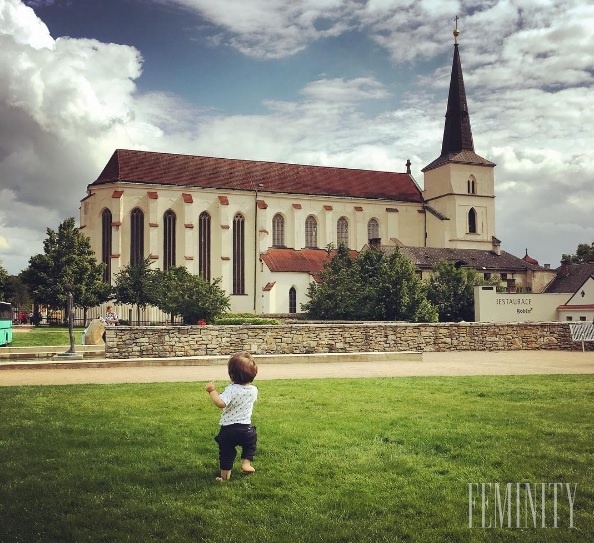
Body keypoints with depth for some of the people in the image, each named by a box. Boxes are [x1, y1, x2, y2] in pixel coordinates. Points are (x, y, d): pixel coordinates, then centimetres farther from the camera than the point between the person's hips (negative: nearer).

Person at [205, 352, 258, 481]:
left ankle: (225, 476, 20)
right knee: (250, 443, 33)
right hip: (246, 429, 4)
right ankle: (246, 463, 26)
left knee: (226, 453, 13)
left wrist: (212, 391, -24)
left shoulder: (232, 390, -21)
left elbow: (220, 403, -36)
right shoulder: (254, 390, -4)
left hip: (228, 429, -3)